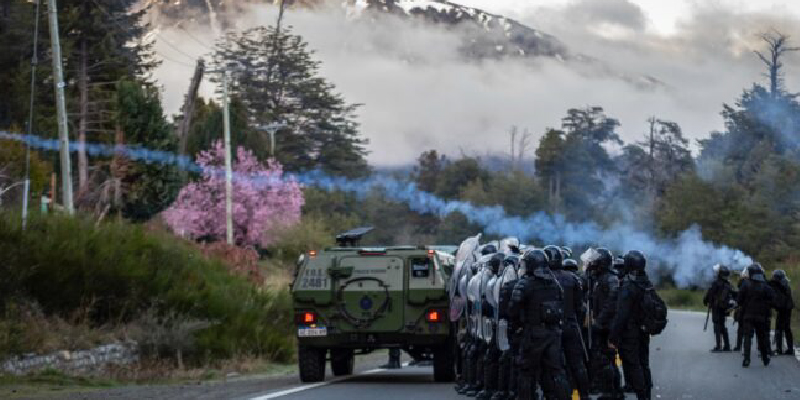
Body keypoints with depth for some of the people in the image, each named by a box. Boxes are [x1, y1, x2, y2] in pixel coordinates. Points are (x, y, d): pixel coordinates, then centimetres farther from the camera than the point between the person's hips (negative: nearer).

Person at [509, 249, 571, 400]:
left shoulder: (525, 284, -10)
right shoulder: (555, 283, 8)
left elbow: (513, 310, -11)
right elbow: (561, 307, 10)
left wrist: (521, 321, 7)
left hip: (534, 333, -5)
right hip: (554, 331, 5)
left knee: (528, 371, 7)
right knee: (556, 371, 4)